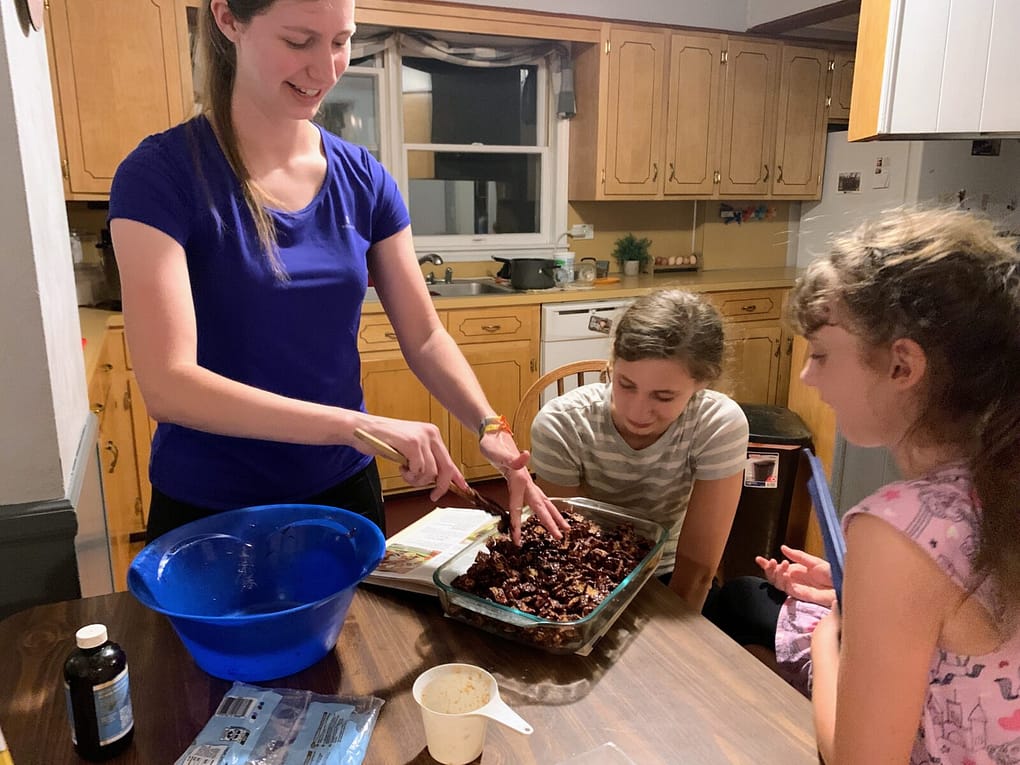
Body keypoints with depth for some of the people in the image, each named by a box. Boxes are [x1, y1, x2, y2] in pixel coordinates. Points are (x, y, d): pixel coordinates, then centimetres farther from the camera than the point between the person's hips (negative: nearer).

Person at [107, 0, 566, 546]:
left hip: (344, 491, 4)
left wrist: (491, 428, -18)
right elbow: (167, 385, -24)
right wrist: (357, 425, -33)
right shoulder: (160, 175, -16)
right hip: (208, 512, -3)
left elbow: (424, 337, -1)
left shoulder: (363, 180, -3)